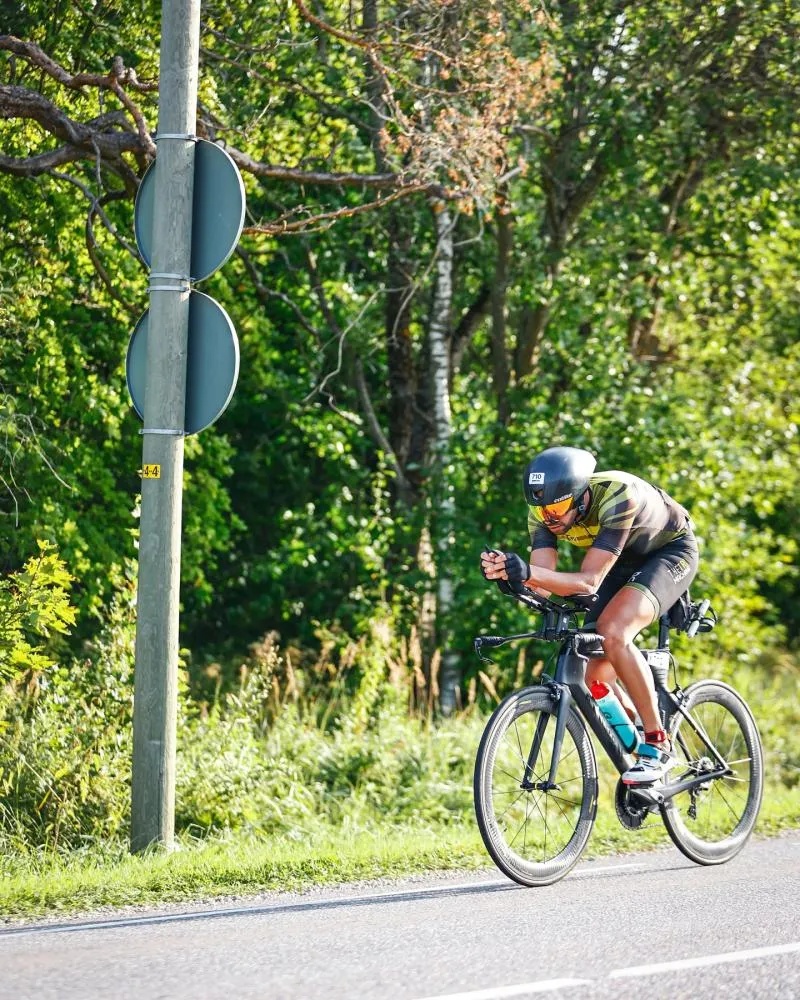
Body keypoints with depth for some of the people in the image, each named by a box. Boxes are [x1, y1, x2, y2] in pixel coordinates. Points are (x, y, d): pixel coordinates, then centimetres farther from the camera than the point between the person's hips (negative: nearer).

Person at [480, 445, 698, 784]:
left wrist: (529, 571, -56)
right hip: (624, 562, 6)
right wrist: (506, 570, -49)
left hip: (670, 551, -6)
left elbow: (590, 581, -41)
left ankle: (657, 747, -21)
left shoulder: (618, 497, -40)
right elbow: (544, 583, -28)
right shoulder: (543, 511, -22)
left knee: (613, 633, -31)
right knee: (594, 679, -4)